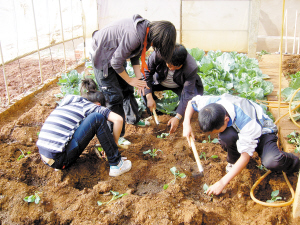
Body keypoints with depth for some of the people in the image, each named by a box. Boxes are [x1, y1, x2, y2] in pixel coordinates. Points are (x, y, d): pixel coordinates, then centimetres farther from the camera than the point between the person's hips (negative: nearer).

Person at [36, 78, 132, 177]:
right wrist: (114, 143, 4)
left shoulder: (66, 104, 20)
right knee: (97, 118, -5)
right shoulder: (92, 107, 1)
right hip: (60, 160, -8)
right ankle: (116, 164, -3)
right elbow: (118, 119, -10)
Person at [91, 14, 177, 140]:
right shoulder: (134, 36, -36)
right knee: (115, 97, -7)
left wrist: (139, 78, -5)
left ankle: (133, 119, 38)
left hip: (115, 55, 9)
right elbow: (116, 63, -27)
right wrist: (130, 80, -12)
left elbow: (135, 56, 4)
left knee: (127, 90, 17)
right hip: (102, 56, -9)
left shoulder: (148, 30, -7)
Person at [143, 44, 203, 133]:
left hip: (180, 86, -2)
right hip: (160, 82, 2)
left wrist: (177, 117, -36)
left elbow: (187, 94, -32)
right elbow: (147, 73, -21)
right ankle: (153, 112, -1)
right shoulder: (157, 55, -36)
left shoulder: (191, 68, -36)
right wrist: (149, 98, -27)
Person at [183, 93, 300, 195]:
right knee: (226, 137, -35)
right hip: (236, 130, 4)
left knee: (271, 163, -34)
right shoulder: (211, 103, -28)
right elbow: (192, 102, -4)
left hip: (262, 132, -4)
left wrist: (222, 182, -37)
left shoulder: (246, 122, -42)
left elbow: (246, 155, -36)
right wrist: (186, 124, -21)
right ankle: (233, 160, -1)